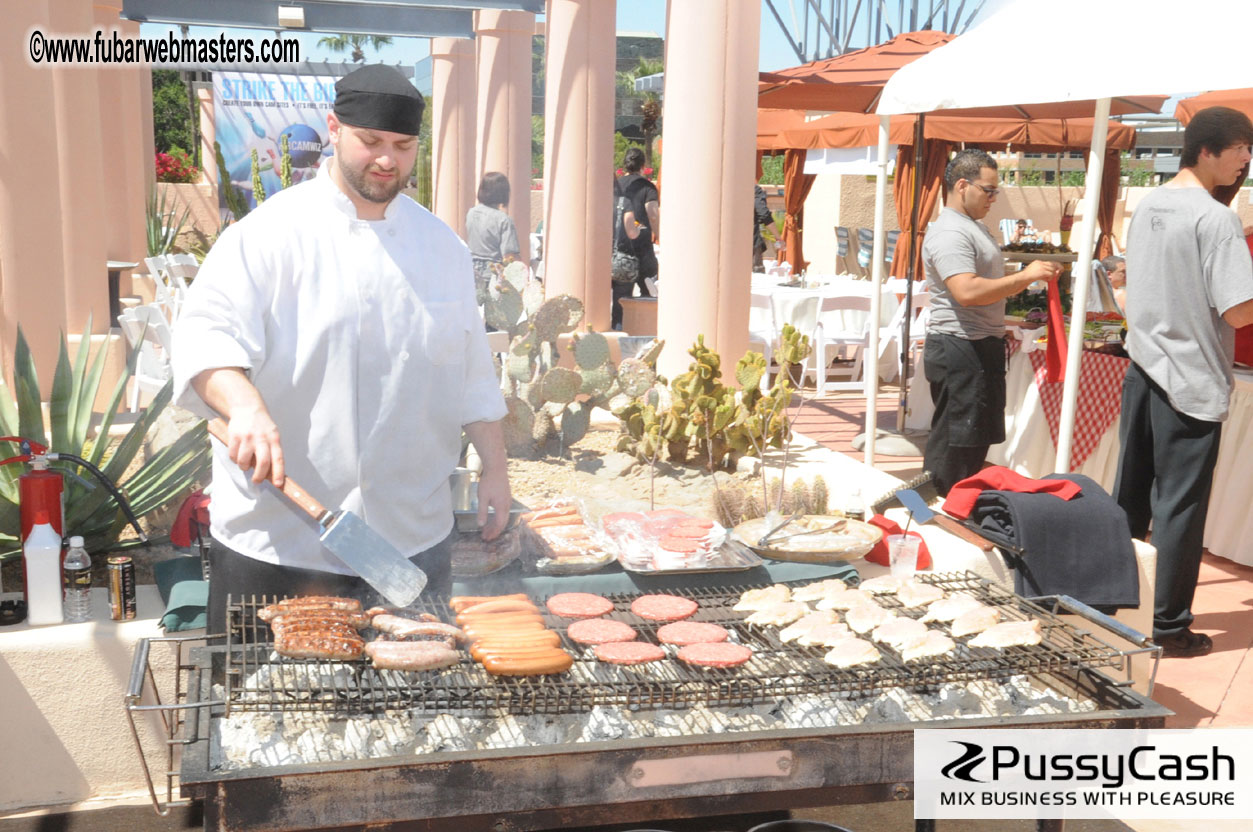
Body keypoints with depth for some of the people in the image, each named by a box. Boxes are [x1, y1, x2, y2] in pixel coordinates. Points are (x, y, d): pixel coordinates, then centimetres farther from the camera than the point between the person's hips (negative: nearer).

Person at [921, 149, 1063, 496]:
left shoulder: (975, 227, 18)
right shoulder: (950, 232, -17)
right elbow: (967, 292, -29)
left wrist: (1032, 276, 17)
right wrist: (1025, 276, -23)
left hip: (980, 347, 11)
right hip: (959, 350, -11)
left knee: (977, 438, 14)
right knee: (955, 443, -7)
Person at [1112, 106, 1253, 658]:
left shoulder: (1147, 207, 8)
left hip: (1142, 370, 7)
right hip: (1191, 383, -7)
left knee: (1127, 498, 15)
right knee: (1180, 507, 2)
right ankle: (1171, 628, 11)